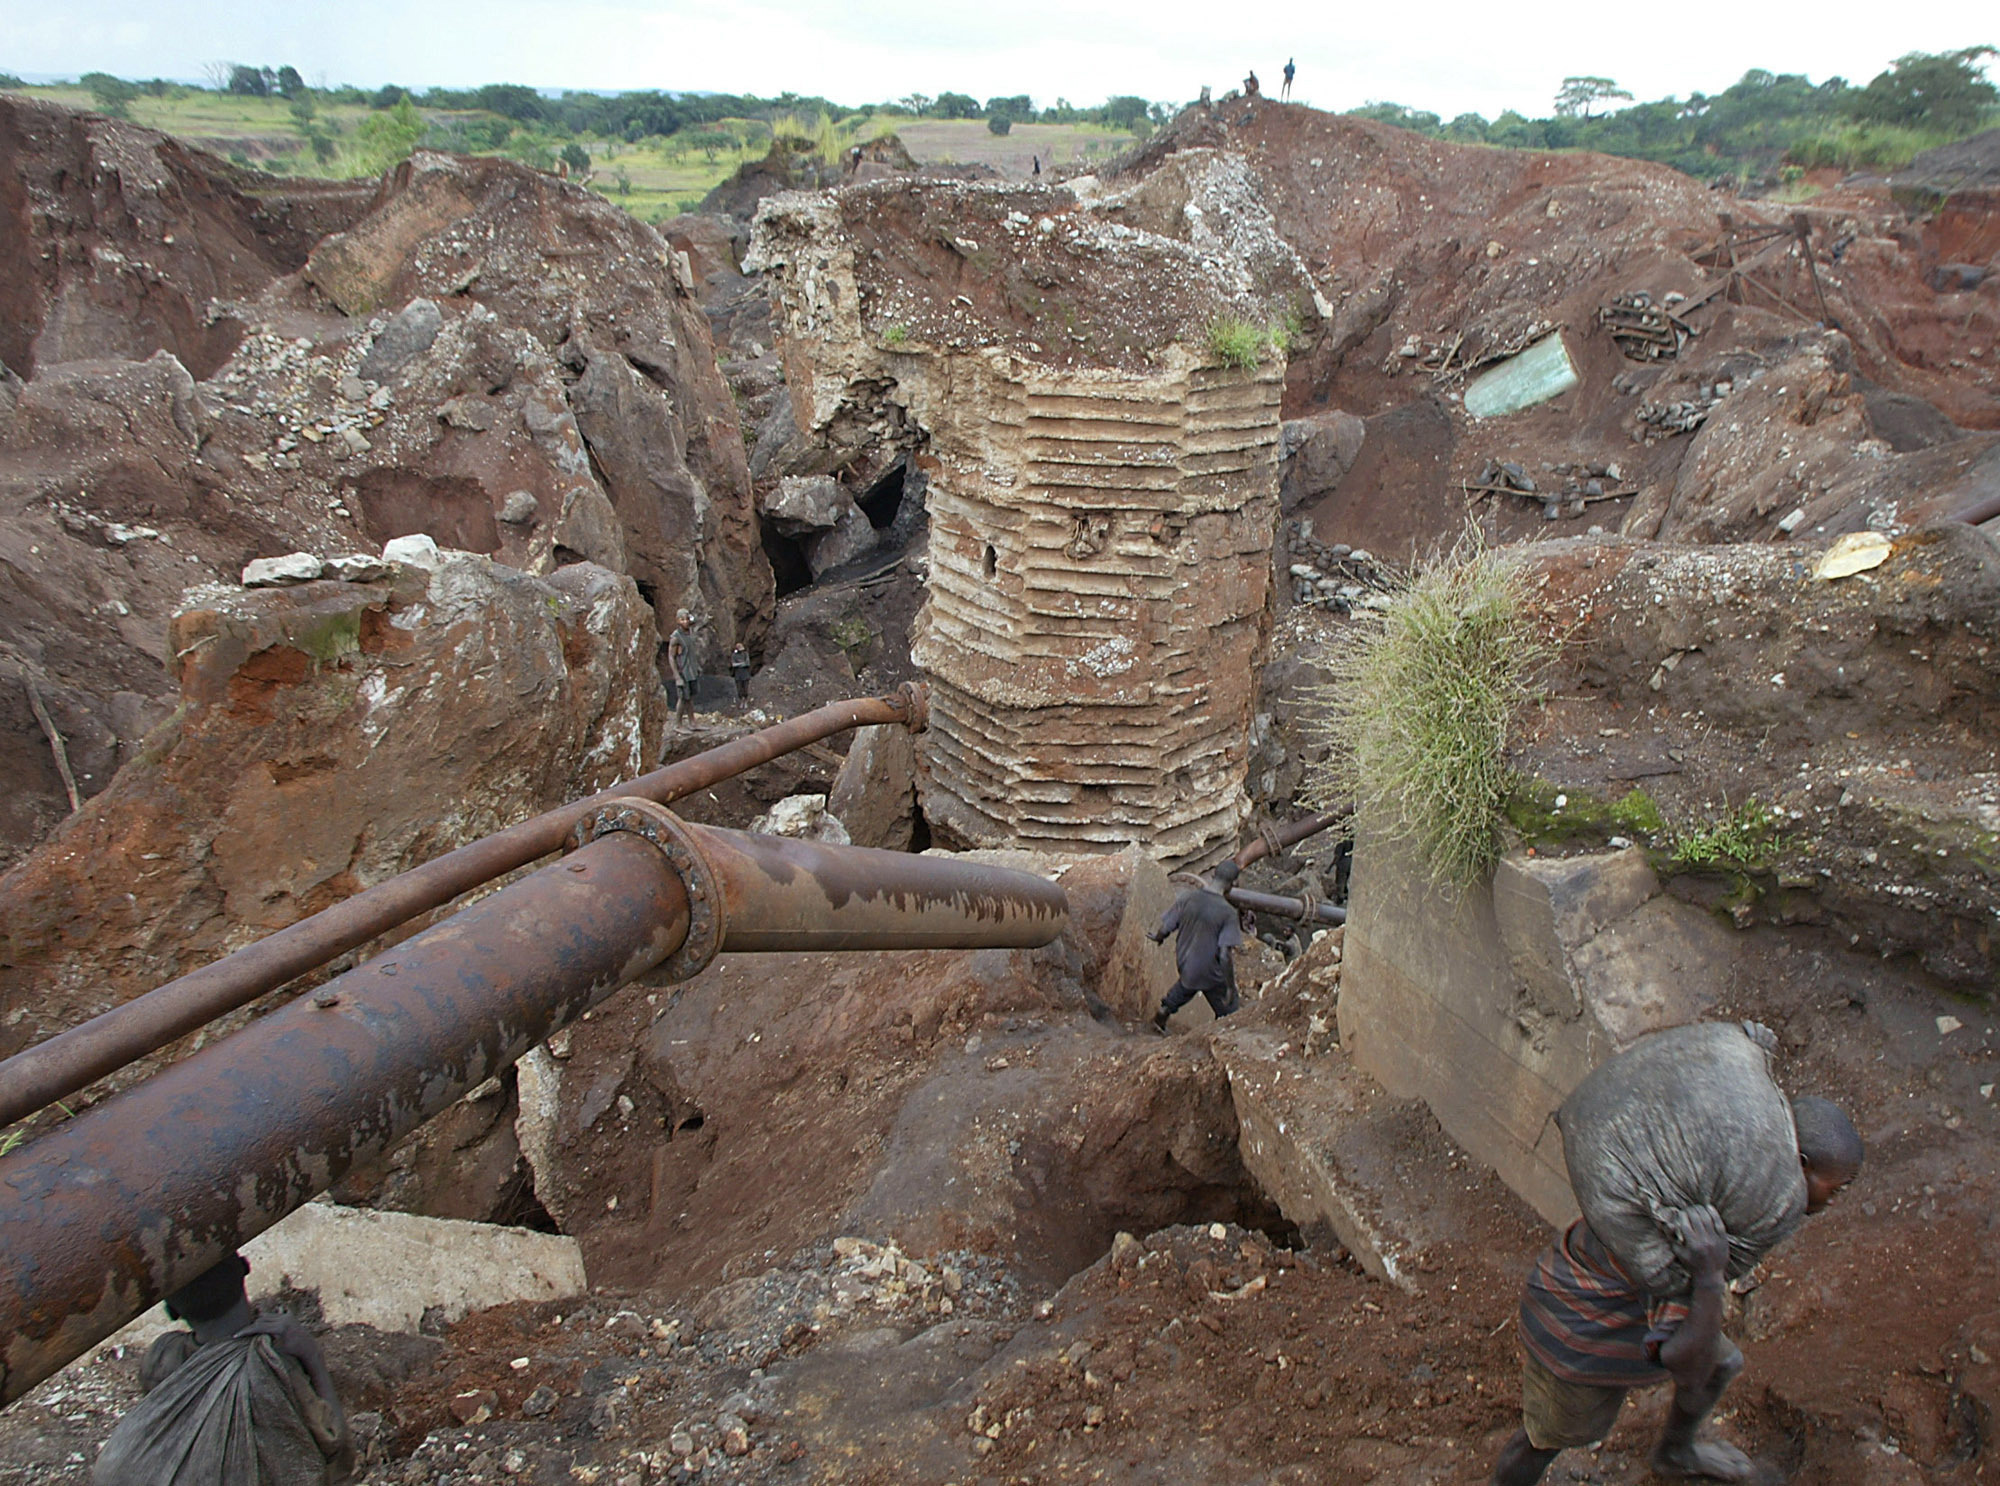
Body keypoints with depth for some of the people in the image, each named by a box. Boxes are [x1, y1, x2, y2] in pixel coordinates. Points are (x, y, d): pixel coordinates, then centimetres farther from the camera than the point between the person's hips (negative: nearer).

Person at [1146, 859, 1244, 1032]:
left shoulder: (1187, 898, -13)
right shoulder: (1228, 912, -25)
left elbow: (1165, 929, -5)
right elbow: (1224, 955, -26)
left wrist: (1158, 938, 18)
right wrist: (1230, 987, -15)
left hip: (1184, 962, 5)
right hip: (1211, 972, -5)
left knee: (1187, 986, 37)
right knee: (1227, 1013, 16)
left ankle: (1161, 1015, 53)